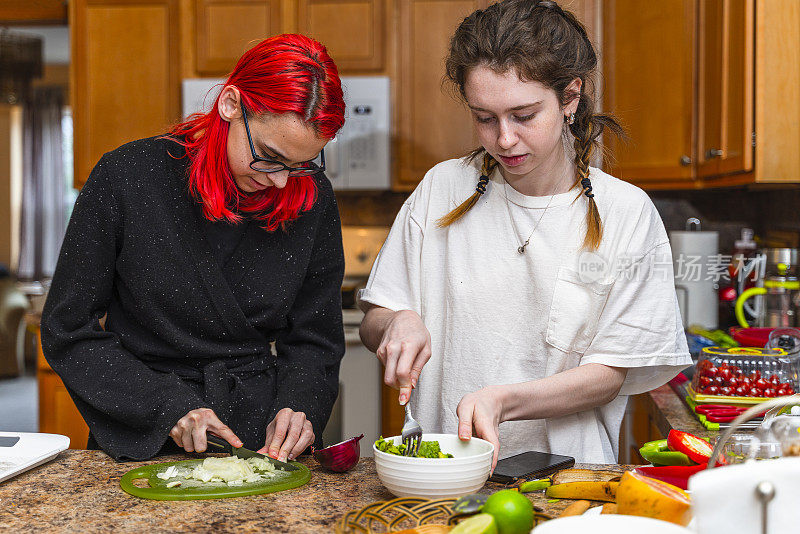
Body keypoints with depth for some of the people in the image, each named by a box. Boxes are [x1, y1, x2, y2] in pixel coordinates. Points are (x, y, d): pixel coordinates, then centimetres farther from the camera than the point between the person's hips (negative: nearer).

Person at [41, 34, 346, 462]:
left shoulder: (312, 200, -1)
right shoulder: (128, 177, -9)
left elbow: (314, 338, 9)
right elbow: (69, 332, -4)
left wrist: (299, 404, -10)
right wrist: (166, 405, -12)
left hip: (265, 443, 2)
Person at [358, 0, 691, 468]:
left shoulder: (627, 213, -2)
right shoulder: (443, 189, 4)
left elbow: (611, 374, -4)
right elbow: (373, 325, 10)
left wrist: (502, 401, -19)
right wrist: (398, 323, -14)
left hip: (566, 469, -2)